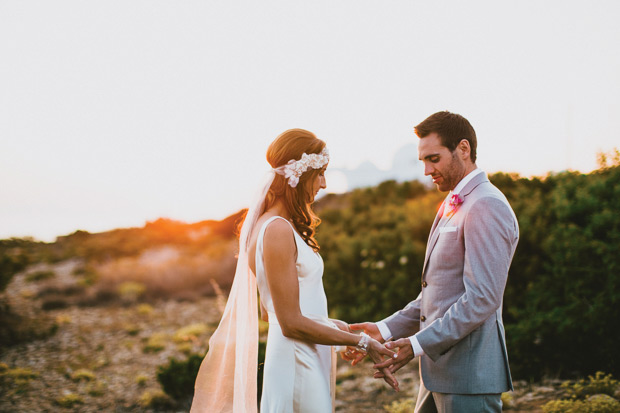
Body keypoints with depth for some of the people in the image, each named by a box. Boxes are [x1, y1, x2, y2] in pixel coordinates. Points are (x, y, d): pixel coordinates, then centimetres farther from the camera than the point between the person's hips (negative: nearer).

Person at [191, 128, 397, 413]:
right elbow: (291, 323, -18)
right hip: (298, 362, -10)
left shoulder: (274, 225, 13)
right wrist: (361, 343, -12)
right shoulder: (278, 230, -17)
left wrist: (331, 324, 18)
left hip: (308, 360, 10)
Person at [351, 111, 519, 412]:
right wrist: (386, 330, 12)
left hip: (468, 376, -9)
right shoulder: (453, 206, 18)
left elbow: (482, 299, -22)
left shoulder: (487, 207, -15)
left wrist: (419, 344, -21)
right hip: (440, 370, 9)